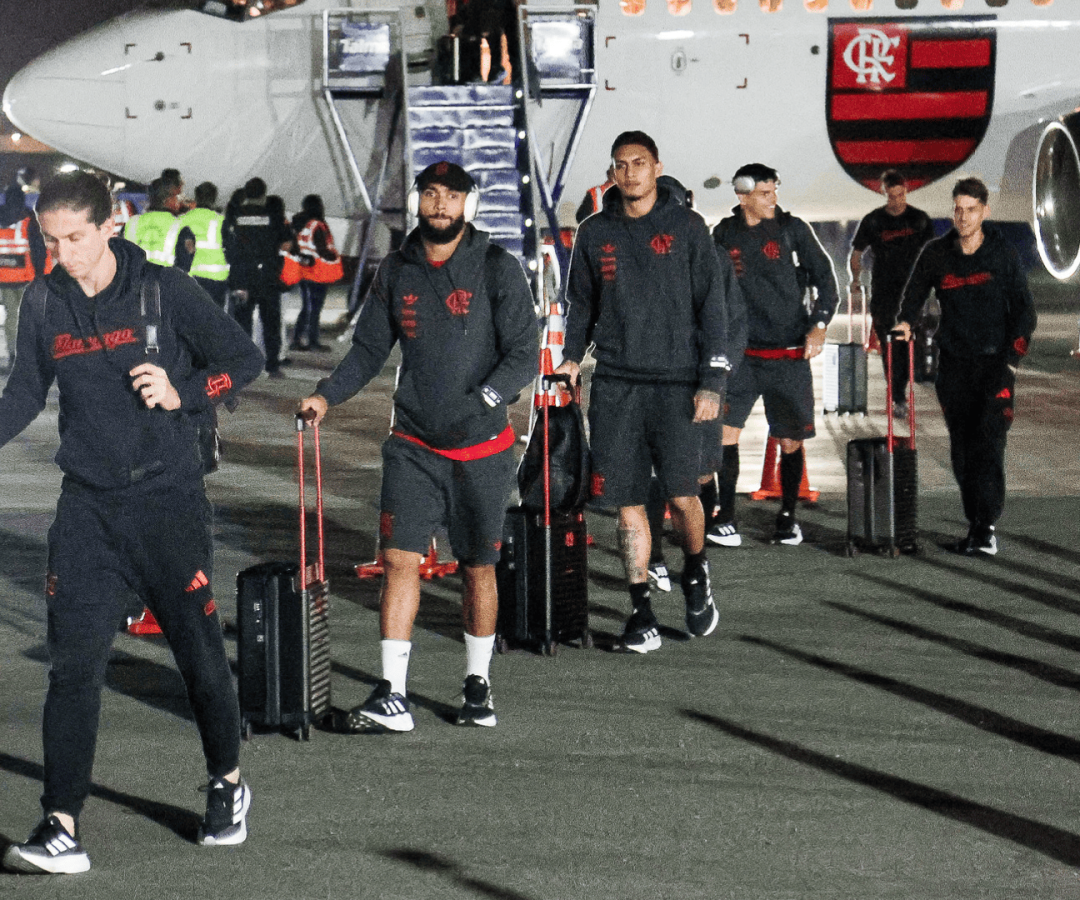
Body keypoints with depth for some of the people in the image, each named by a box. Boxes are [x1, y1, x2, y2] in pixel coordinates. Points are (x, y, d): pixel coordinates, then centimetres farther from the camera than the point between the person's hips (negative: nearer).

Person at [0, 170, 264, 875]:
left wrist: (182, 395, -14)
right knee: (74, 664, -6)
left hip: (168, 499, -3)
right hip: (87, 505, 3)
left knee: (199, 651, 6)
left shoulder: (163, 292, -6)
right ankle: (61, 829, -8)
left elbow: (245, 359, 0)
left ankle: (228, 786, 30)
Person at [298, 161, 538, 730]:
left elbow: (525, 354, -7)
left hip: (480, 447, -2)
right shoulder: (396, 272, 5)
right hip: (414, 446, 2)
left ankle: (478, 685, 25)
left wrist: (482, 400, -21)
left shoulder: (496, 270, -5)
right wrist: (327, 395, -3)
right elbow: (369, 349, 12)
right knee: (399, 559, -8)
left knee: (478, 569, 8)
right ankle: (391, 697, -7)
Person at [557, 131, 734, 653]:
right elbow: (580, 303, 22)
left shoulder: (686, 227, 3)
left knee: (680, 492, -10)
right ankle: (641, 611, 6)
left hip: (677, 382, -3)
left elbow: (712, 306, 2)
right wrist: (572, 355, 6)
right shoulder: (594, 233, 11)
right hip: (616, 384, 3)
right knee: (628, 502, -1)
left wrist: (712, 381, -5)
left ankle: (696, 574, 19)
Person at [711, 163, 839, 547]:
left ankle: (787, 517, 19)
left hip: (789, 356, -1)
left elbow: (824, 276, 4)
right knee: (724, 430, -11)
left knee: (790, 442, 3)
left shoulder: (792, 228, 1)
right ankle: (726, 518, -4)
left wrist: (819, 324, -8)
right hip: (742, 353, 1)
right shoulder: (725, 234, 6)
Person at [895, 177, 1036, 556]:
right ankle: (978, 525, 8)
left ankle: (985, 527, -17)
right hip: (954, 365, 3)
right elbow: (915, 294, 16)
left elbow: (1024, 310, 4)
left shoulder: (1003, 254, 0)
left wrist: (1011, 360, -5)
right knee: (962, 450, 1)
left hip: (995, 364, -3)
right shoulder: (936, 254, 5)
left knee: (988, 443, -15)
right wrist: (906, 322, -6)